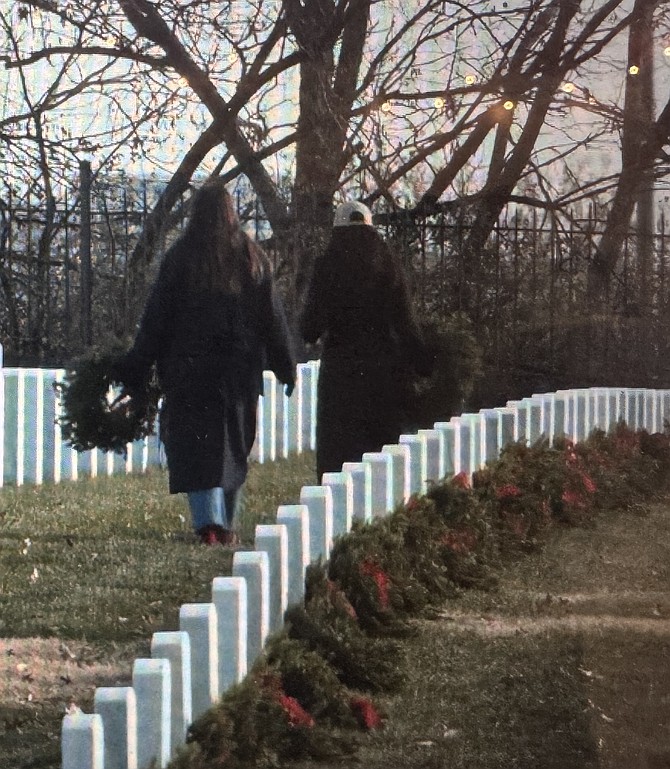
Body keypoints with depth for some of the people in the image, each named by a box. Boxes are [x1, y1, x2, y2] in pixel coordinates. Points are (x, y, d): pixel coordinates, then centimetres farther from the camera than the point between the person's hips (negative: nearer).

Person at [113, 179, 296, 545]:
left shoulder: (179, 257, -4)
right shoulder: (253, 257, 3)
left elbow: (156, 318, -4)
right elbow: (273, 317, 5)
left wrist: (136, 368, 0)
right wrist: (286, 367, 12)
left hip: (189, 366, -3)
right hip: (240, 366, 3)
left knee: (194, 443, -3)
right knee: (233, 443, 14)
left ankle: (208, 521, -18)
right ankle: (225, 525, 18)